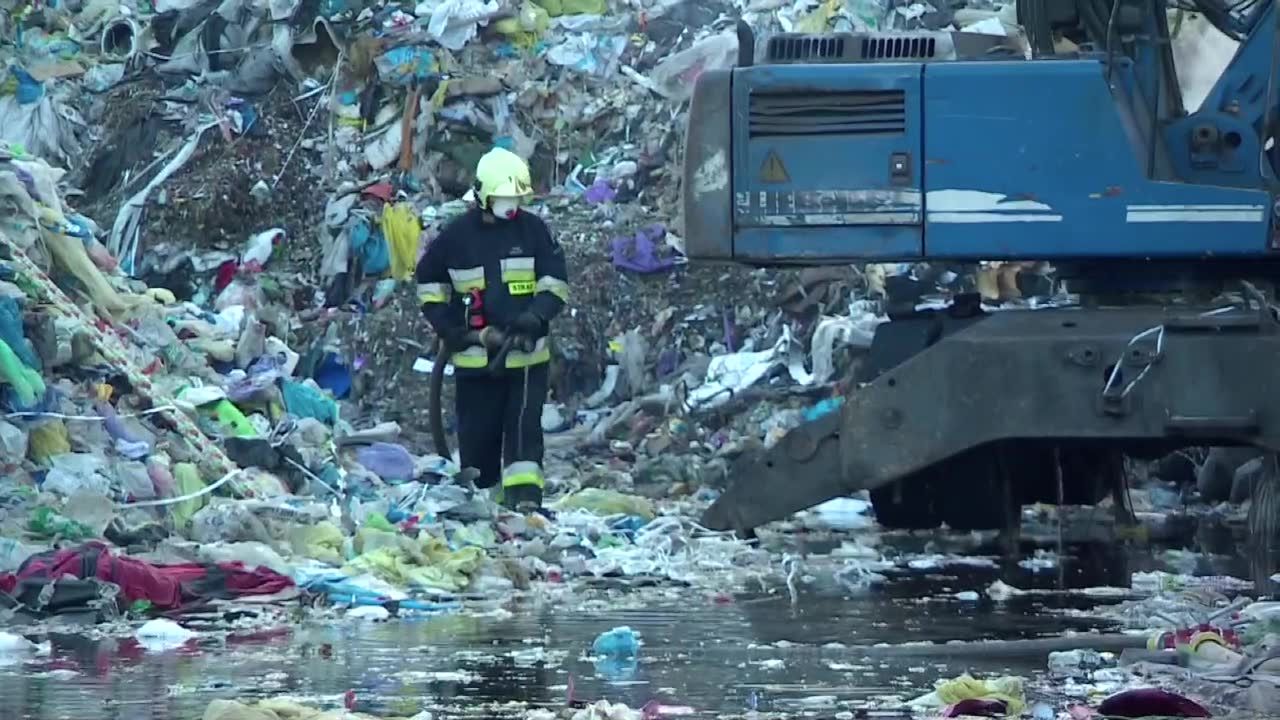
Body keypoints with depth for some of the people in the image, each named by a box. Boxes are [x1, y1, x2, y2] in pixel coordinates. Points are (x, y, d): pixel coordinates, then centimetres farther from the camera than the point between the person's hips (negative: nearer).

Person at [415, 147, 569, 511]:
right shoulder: (456, 236, 3)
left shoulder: (532, 230, 3)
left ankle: (525, 496, -17)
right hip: (475, 355, 1)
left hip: (526, 352, -1)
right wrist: (447, 326, 4)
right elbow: (429, 281, 16)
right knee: (477, 432, 5)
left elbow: (556, 283, 5)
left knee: (524, 425, -11)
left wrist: (536, 316, -14)